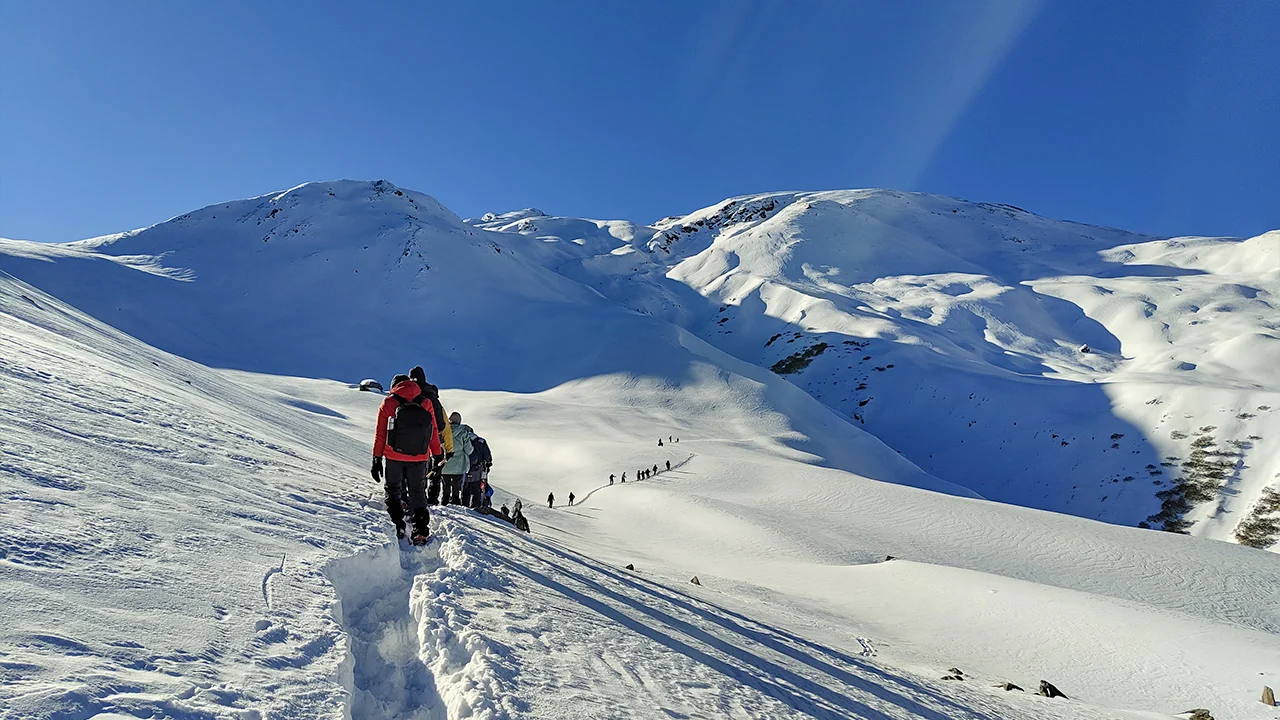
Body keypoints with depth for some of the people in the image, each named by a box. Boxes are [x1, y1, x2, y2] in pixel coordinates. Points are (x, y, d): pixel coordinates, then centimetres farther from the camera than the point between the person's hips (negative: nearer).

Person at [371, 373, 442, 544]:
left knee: (393, 492, 16)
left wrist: (377, 460, 3)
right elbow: (434, 432, 5)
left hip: (394, 457, -1)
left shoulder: (388, 403, 0)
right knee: (418, 494, 12)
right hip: (419, 459, 1)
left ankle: (397, 526, 5)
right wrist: (437, 455, 13)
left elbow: (380, 434, -1)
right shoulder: (426, 403, 4)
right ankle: (421, 531, 4)